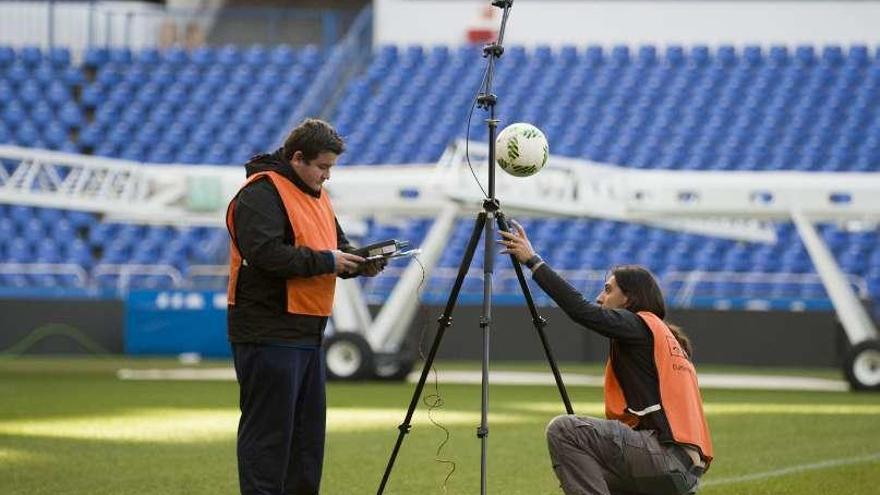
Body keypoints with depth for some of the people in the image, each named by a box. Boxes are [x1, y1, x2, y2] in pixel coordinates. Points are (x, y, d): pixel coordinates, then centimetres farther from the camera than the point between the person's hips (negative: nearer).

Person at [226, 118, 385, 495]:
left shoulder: (316, 194, 18)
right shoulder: (261, 193, -13)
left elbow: (338, 245, 24)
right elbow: (266, 253, -25)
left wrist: (360, 263, 2)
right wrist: (326, 261, -20)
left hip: (307, 333, 10)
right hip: (270, 335, -10)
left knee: (308, 430, 14)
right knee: (269, 431, -8)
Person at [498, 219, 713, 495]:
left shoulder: (641, 326, -1)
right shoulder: (668, 337, 25)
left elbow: (583, 311, -13)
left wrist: (533, 261, -7)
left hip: (668, 459, -10)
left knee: (563, 430, -14)